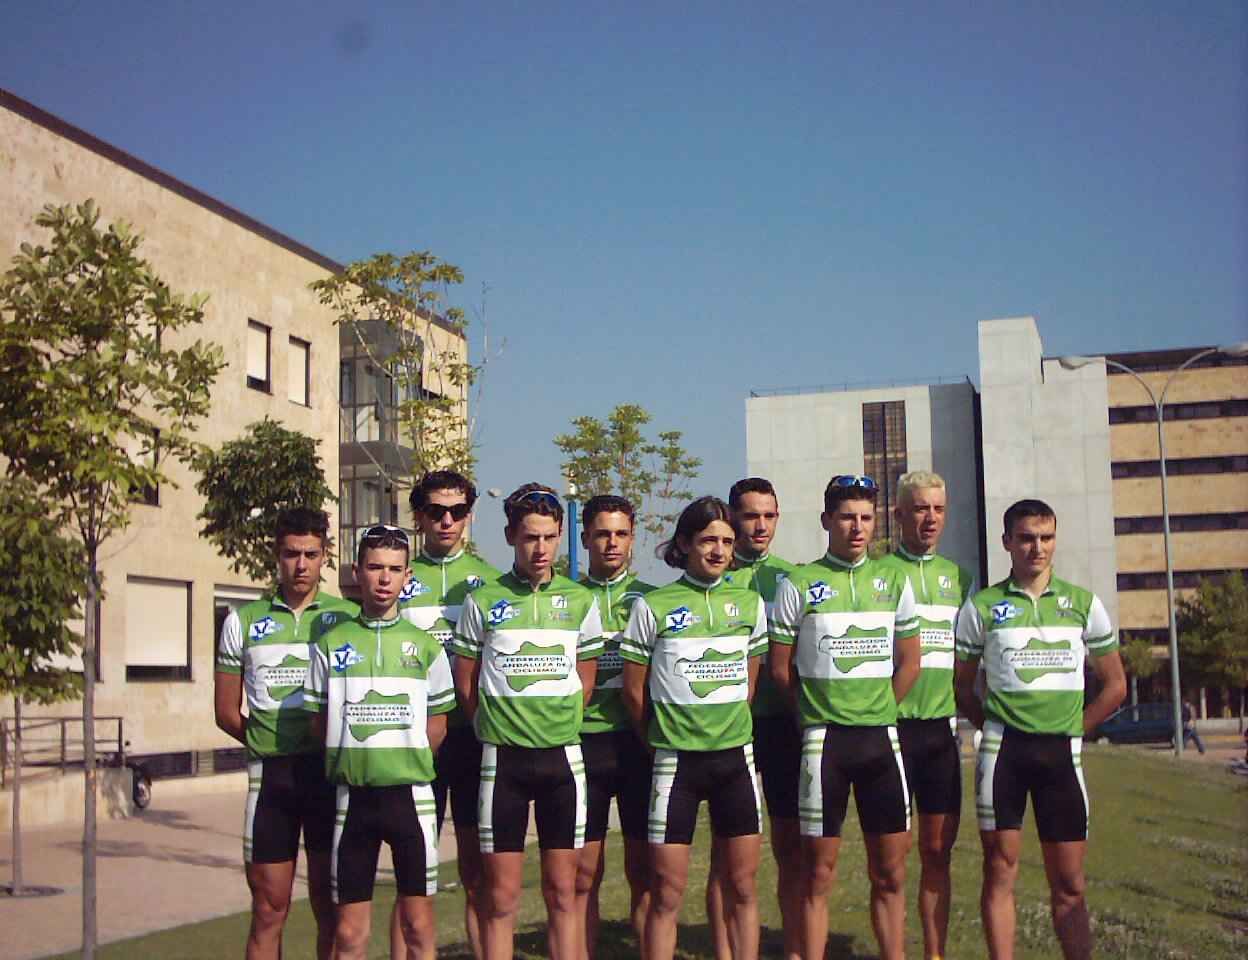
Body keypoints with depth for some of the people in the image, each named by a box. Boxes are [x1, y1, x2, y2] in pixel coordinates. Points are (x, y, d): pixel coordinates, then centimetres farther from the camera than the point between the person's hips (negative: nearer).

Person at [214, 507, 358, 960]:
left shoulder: (347, 617, 3)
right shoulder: (243, 621, 7)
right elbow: (227, 712, 11)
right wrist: (270, 744, 3)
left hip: (331, 771, -1)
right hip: (271, 776, 1)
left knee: (330, 907, 5)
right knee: (269, 908, 5)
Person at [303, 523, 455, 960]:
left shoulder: (425, 645, 3)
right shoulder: (331, 644, 4)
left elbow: (437, 723, 8)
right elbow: (319, 721, 8)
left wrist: (407, 764, 0)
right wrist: (354, 765, 2)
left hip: (410, 794, 0)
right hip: (353, 797, 1)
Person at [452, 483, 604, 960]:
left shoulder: (580, 601, 3)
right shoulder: (482, 601, -2)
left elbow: (586, 679, 12)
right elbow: (465, 684, 5)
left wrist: (558, 725, 8)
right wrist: (497, 728, 5)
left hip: (562, 756, 2)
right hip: (503, 759, -1)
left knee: (562, 892, 7)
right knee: (501, 896, 3)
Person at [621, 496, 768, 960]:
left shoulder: (749, 603, 5)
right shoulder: (652, 606, -6)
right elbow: (634, 690, 1)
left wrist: (728, 725, 12)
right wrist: (662, 735, 7)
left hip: (735, 757, 3)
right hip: (676, 761, -3)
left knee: (742, 887, 8)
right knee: (667, 892, 1)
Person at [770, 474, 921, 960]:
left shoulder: (894, 581, 7)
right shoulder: (798, 585, -3)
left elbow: (909, 662, 12)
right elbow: (780, 668, 1)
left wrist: (877, 713, 8)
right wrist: (819, 712, 4)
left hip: (881, 737, 3)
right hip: (824, 739, -3)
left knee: (890, 873, 7)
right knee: (820, 873, 2)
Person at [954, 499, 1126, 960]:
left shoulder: (1084, 603, 5)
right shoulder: (982, 607, 1)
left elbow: (1115, 686, 10)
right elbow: (961, 685, 8)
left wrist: (1071, 729, 4)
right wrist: (993, 727, 0)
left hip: (1061, 751, 1)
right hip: (1003, 749, -1)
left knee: (1069, 883, 4)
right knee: (1000, 870, 1)